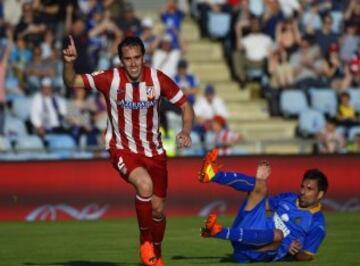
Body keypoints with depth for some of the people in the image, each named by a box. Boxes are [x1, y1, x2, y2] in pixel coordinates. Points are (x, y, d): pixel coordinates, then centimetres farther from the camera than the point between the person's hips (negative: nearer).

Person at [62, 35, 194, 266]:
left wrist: (186, 131, -20)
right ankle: (145, 239, -9)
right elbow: (72, 82, -16)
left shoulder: (158, 79, -12)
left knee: (158, 209, 8)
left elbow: (185, 106, -3)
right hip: (123, 150, -3)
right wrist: (69, 63, -37)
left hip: (154, 151, 3)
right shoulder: (110, 79, -16)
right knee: (145, 184, -32)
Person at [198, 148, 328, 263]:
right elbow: (261, 204, 26)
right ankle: (212, 175, -32)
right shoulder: (289, 198, 18)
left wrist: (294, 251, -24)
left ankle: (220, 232, -52)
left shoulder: (317, 224, 0)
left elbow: (307, 255, -4)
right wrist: (259, 180, 17)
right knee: (260, 186, -3)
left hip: (260, 253, -6)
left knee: (278, 234, -41)